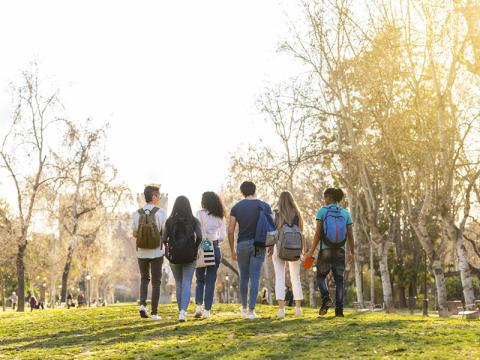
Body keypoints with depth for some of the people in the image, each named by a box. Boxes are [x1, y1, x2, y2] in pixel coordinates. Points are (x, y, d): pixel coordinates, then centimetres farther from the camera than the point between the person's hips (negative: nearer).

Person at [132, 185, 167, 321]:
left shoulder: (137, 213, -3)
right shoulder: (161, 212, -9)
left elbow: (135, 234, 2)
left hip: (142, 252, 2)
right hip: (157, 252, -2)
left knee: (144, 279, 21)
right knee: (156, 282, 8)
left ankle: (143, 304, 2)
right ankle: (154, 312, 6)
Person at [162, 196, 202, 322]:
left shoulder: (169, 221, -1)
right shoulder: (194, 220, -3)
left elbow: (164, 240, -5)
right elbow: (199, 237, -14)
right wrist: (194, 249, 3)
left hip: (174, 256, 1)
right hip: (190, 257, -1)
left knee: (178, 284, 16)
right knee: (187, 284, -1)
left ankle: (181, 311, 21)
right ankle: (183, 311, -18)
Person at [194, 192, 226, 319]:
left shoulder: (200, 214, -5)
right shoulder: (220, 217, 6)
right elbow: (222, 236, 3)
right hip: (215, 250, 2)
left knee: (200, 280, 13)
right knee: (210, 281, 7)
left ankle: (199, 306, -2)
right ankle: (207, 310, 4)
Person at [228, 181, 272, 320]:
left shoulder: (236, 207, 2)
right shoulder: (264, 206, 0)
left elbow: (230, 231, -1)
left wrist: (232, 250, 7)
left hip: (242, 244, 1)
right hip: (259, 245, -1)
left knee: (244, 277, 15)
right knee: (255, 278, -2)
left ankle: (244, 307, 28)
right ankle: (251, 310, -9)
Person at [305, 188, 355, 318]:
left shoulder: (322, 211, -5)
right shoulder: (346, 213, 5)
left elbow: (318, 233, -10)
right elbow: (350, 235, 3)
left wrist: (311, 251, -2)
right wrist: (352, 253, 14)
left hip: (325, 250, -2)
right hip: (340, 251, 2)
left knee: (320, 277, 17)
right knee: (339, 281, 8)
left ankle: (326, 299, -8)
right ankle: (339, 310, -3)